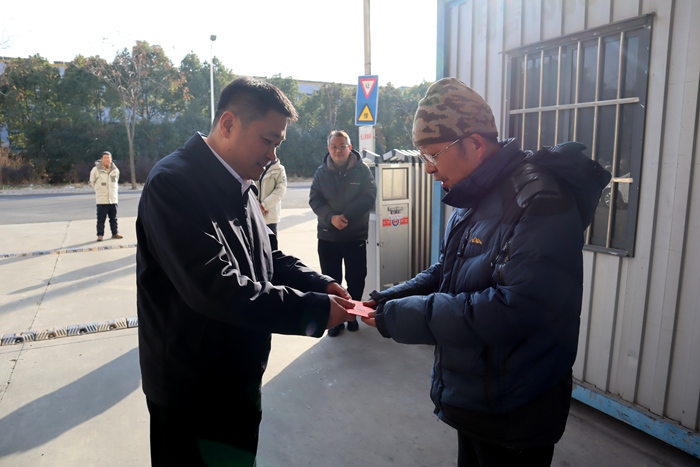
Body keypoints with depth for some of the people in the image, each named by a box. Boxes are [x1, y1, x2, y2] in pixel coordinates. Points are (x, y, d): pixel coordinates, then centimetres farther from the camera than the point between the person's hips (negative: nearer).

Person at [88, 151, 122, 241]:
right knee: (101, 218, 0)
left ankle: (115, 233, 21)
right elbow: (92, 182, 7)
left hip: (113, 199, 3)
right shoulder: (96, 169, -5)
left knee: (114, 218, 12)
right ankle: (100, 235, 7)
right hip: (101, 200, -3)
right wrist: (99, 190, 8)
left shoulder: (115, 170, 5)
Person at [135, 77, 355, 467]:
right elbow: (216, 288, -32)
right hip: (193, 394, -8)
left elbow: (272, 258, 12)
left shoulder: (239, 187, 6)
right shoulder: (174, 184, -23)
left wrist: (320, 285, -6)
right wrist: (313, 309, -27)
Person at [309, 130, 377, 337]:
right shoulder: (321, 172, 3)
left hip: (356, 235, -1)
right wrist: (331, 217, -22)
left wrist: (346, 215, -21)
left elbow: (369, 197, -10)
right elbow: (314, 199, -4)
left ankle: (352, 314, 29)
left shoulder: (362, 170, -2)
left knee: (356, 278, 10)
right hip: (327, 236, 1)